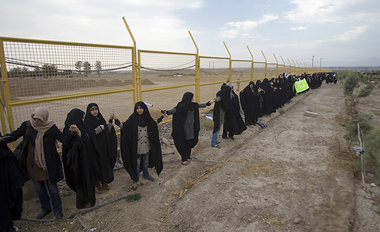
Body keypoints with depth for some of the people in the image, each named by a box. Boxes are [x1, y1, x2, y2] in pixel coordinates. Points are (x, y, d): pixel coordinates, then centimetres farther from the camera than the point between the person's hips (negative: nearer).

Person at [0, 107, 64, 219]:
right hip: (32, 164, 3)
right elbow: (14, 135, -5)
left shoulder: (51, 127, -12)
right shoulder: (27, 125, -5)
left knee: (52, 187, 9)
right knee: (39, 188, 19)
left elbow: (64, 139, -14)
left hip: (48, 164, -3)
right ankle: (45, 208, 41)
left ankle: (57, 209, 29)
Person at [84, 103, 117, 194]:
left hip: (103, 147, 6)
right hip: (94, 148, -6)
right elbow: (88, 134, -21)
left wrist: (109, 126, -5)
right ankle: (97, 184, 20)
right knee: (97, 165, 3)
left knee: (105, 164, 12)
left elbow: (106, 131, 13)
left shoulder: (100, 118, 7)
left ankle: (104, 182, 29)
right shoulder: (87, 121, -11)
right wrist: (99, 129, -25)